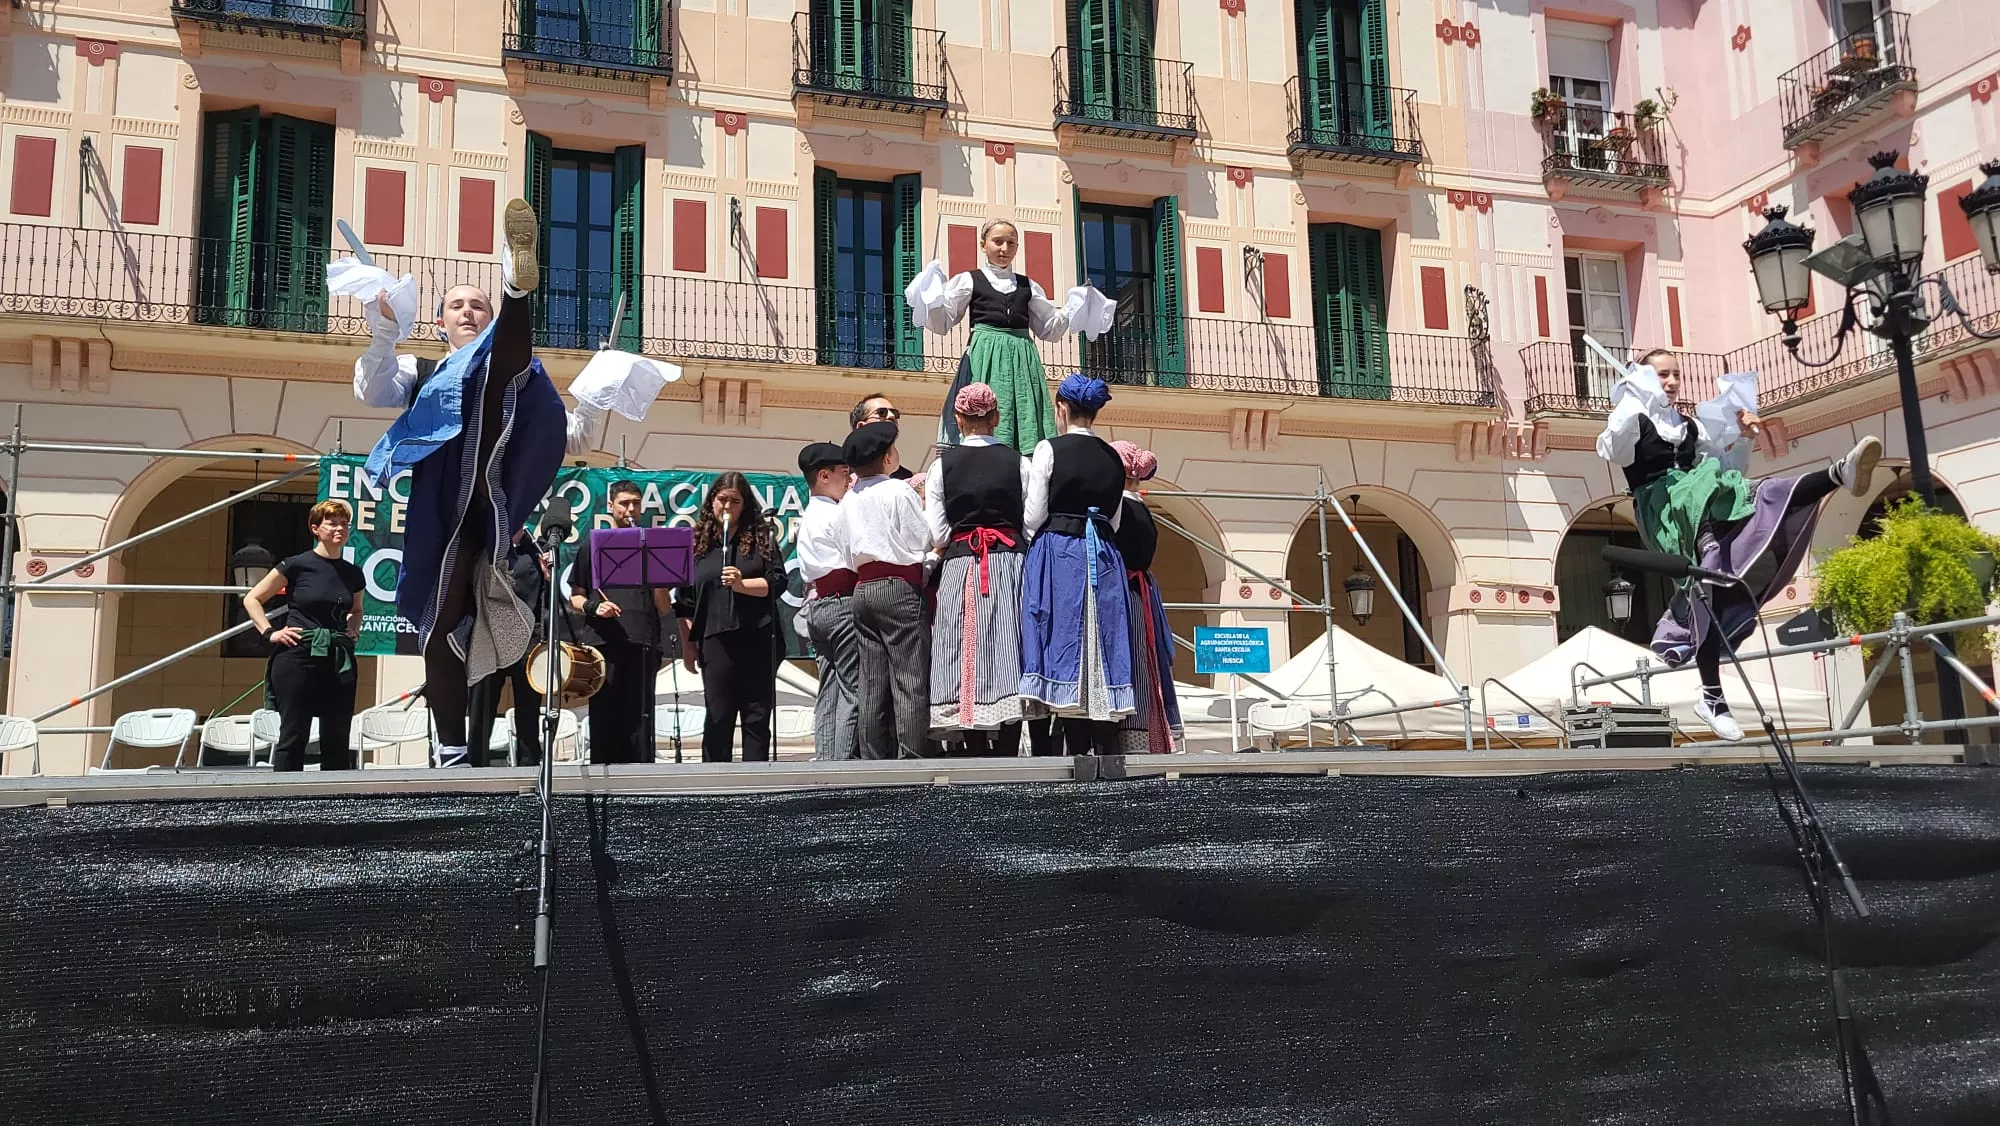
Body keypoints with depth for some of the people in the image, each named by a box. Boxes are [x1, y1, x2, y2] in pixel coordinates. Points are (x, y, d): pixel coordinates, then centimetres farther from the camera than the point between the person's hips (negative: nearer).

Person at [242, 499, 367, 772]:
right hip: (298, 657, -5)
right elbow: (252, 599, 3)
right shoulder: (296, 565, -3)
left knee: (337, 739, 5)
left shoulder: (353, 574, 11)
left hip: (340, 660, 5)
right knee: (293, 735, -3)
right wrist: (270, 632, -7)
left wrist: (354, 627, 10)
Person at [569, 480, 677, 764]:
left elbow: (663, 603, 12)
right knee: (603, 717, -2)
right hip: (603, 642, 0)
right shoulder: (593, 547, 15)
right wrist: (592, 607, -7)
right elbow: (575, 598, 14)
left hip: (642, 644, 0)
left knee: (639, 717, -1)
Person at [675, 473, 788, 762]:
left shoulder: (761, 537, 7)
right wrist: (687, 645, 6)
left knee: (757, 716, 3)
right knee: (718, 717, 2)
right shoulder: (696, 542, 9)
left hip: (758, 639, 0)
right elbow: (684, 602, 10)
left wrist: (741, 584, -16)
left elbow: (777, 582, -1)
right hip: (715, 640, 1)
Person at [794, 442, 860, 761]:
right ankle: (844, 762, -10)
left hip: (817, 606, 9)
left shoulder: (807, 518, 20)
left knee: (829, 692, 8)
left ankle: (825, 760, 6)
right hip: (844, 603, -9)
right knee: (852, 689, -8)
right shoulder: (838, 513, -8)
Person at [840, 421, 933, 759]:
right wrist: (923, 508, 11)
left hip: (863, 589, 7)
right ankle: (910, 758, -11)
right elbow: (921, 541, -4)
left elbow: (850, 555, 16)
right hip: (899, 587, -6)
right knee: (910, 680, -6)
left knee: (872, 685, 6)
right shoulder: (900, 491, -6)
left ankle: (874, 760, 7)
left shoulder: (849, 499, 14)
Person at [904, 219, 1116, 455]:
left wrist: (1076, 301, 11)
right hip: (985, 360, -3)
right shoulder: (968, 281, 8)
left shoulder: (1028, 286, 17)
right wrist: (934, 293, -13)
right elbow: (941, 324, 3)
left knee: (1028, 428, -4)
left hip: (1022, 360, 4)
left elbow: (1050, 329, 22)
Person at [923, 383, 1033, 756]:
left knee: (967, 665, 1)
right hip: (1010, 566, 1)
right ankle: (1007, 758, -4)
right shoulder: (1018, 462, 3)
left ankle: (977, 755, -3)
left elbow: (937, 535, 0)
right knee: (1008, 660, 0)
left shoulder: (942, 465, 2)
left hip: (959, 568, 0)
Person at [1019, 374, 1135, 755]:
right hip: (1104, 558, 5)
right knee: (1102, 647, 5)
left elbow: (1034, 516, -4)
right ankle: (1107, 749, 3)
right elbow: (1114, 521, 14)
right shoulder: (1113, 458, 11)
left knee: (1066, 646, -5)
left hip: (1057, 555, -4)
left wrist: (1036, 541, 15)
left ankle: (1077, 750, -9)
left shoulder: (1050, 449, -3)